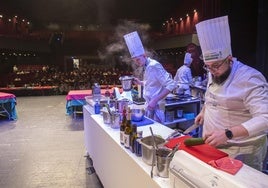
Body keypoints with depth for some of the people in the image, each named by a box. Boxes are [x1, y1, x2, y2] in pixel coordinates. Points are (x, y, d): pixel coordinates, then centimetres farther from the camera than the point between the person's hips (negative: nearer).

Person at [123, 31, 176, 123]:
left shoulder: (154, 66, -19)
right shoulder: (146, 67, 9)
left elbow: (171, 85, -25)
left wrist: (155, 100, -28)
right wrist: (140, 82, 9)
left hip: (155, 107, -9)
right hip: (149, 105, 9)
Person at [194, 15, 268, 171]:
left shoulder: (250, 79, -22)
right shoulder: (215, 74, 4)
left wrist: (228, 134, -38)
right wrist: (204, 111, 8)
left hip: (240, 154, -7)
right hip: (213, 147, 7)